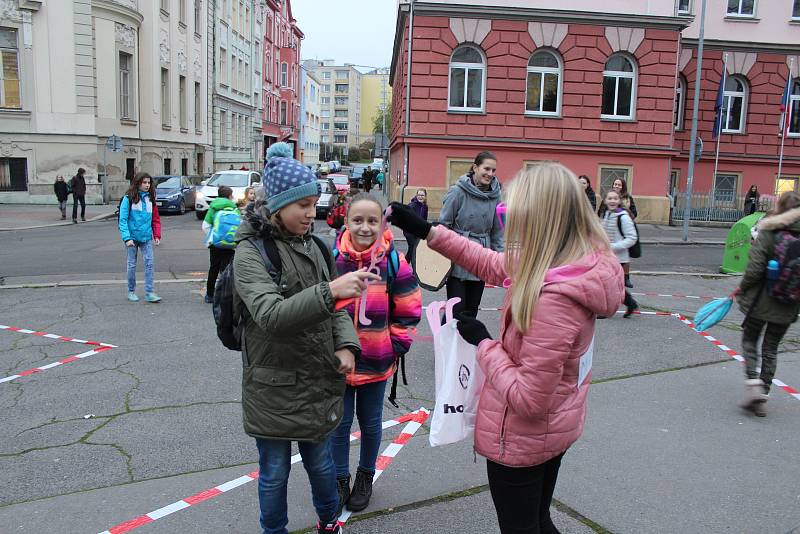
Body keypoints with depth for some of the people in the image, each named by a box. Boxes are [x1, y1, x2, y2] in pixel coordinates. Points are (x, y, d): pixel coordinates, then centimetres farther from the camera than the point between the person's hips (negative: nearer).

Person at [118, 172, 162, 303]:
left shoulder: (150, 199, 7)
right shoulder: (128, 199, -7)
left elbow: (155, 219, 11)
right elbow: (122, 220, -9)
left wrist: (157, 235, 1)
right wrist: (127, 238, -18)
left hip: (146, 237, 3)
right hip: (132, 237, -3)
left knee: (150, 263, -5)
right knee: (132, 265, 7)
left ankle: (150, 292, -3)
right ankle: (131, 291, 20)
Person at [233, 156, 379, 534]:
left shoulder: (310, 245, 4)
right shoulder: (250, 252, -14)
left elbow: (334, 307, 10)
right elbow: (270, 315, -29)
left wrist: (346, 345, -8)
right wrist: (329, 291, -41)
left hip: (319, 382, 5)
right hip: (273, 388, -5)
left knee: (320, 462, 19)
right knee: (275, 472, 12)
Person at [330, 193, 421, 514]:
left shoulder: (394, 262, -11)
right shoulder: (332, 258, -10)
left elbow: (408, 312, -2)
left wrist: (396, 347, -5)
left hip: (376, 361, 0)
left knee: (370, 422, 18)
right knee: (339, 423, 13)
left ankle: (365, 477, 40)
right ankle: (340, 479, 34)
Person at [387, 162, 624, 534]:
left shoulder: (553, 299, -36)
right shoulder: (578, 265, -8)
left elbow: (528, 399, -30)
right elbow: (493, 265, 6)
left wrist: (482, 342, -19)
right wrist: (426, 231, 3)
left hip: (522, 439, -8)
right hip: (554, 430, 8)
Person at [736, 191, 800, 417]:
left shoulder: (768, 233, -15)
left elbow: (754, 271, -18)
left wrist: (741, 289, -1)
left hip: (761, 302, -3)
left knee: (750, 341, 16)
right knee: (771, 348, 14)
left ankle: (753, 384, -2)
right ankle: (763, 398, 18)